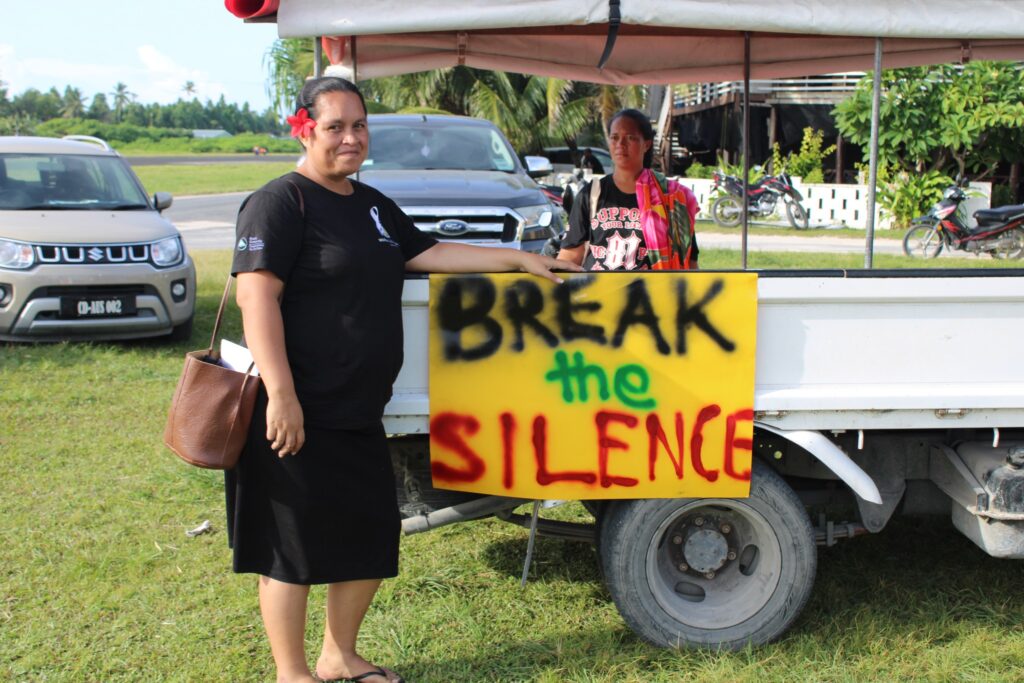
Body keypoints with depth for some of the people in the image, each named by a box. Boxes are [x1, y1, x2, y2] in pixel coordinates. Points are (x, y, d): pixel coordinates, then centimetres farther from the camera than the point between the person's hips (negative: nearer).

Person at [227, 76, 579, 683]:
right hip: (300, 416, -8)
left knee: (371, 540, 15)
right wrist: (281, 395, -26)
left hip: (360, 416, 9)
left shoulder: (372, 205, 16)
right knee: (295, 548, 3)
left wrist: (520, 259, 20)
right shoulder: (281, 203, -11)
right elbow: (257, 297, -19)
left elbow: (429, 254, 23)